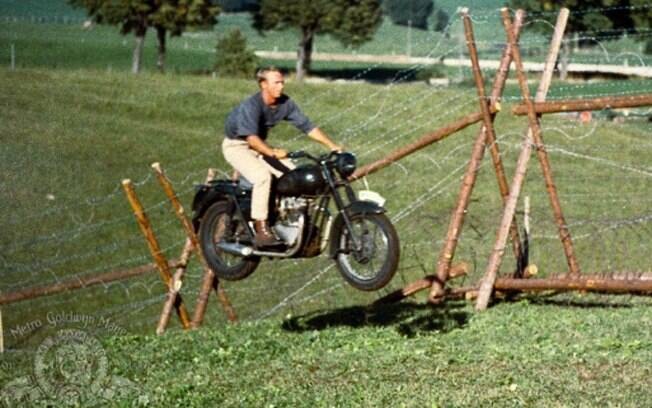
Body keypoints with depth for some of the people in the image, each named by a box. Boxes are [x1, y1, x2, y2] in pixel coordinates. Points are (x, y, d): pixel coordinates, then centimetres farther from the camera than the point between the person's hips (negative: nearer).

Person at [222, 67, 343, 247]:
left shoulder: (285, 103, -9)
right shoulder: (251, 105, -29)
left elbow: (307, 126, -7)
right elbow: (251, 137, -41)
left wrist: (332, 146, -15)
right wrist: (273, 152, -56)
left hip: (260, 145, 7)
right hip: (236, 145, -7)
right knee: (262, 176, -31)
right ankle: (261, 231, -31)